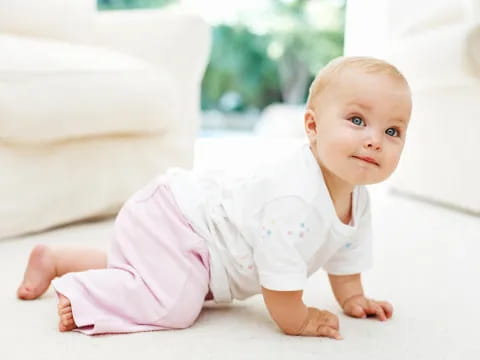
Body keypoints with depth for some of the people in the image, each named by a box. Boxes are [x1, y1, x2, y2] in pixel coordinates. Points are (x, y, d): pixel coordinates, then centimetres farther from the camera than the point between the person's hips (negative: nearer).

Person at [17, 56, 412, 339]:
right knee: (173, 304, -27)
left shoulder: (357, 199, -6)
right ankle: (80, 292, -5)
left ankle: (54, 259, 40)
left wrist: (353, 298, 11)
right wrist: (298, 321, -17)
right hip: (172, 217, -10)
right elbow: (280, 274, -32)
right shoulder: (296, 196, -37)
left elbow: (344, 255, 14)